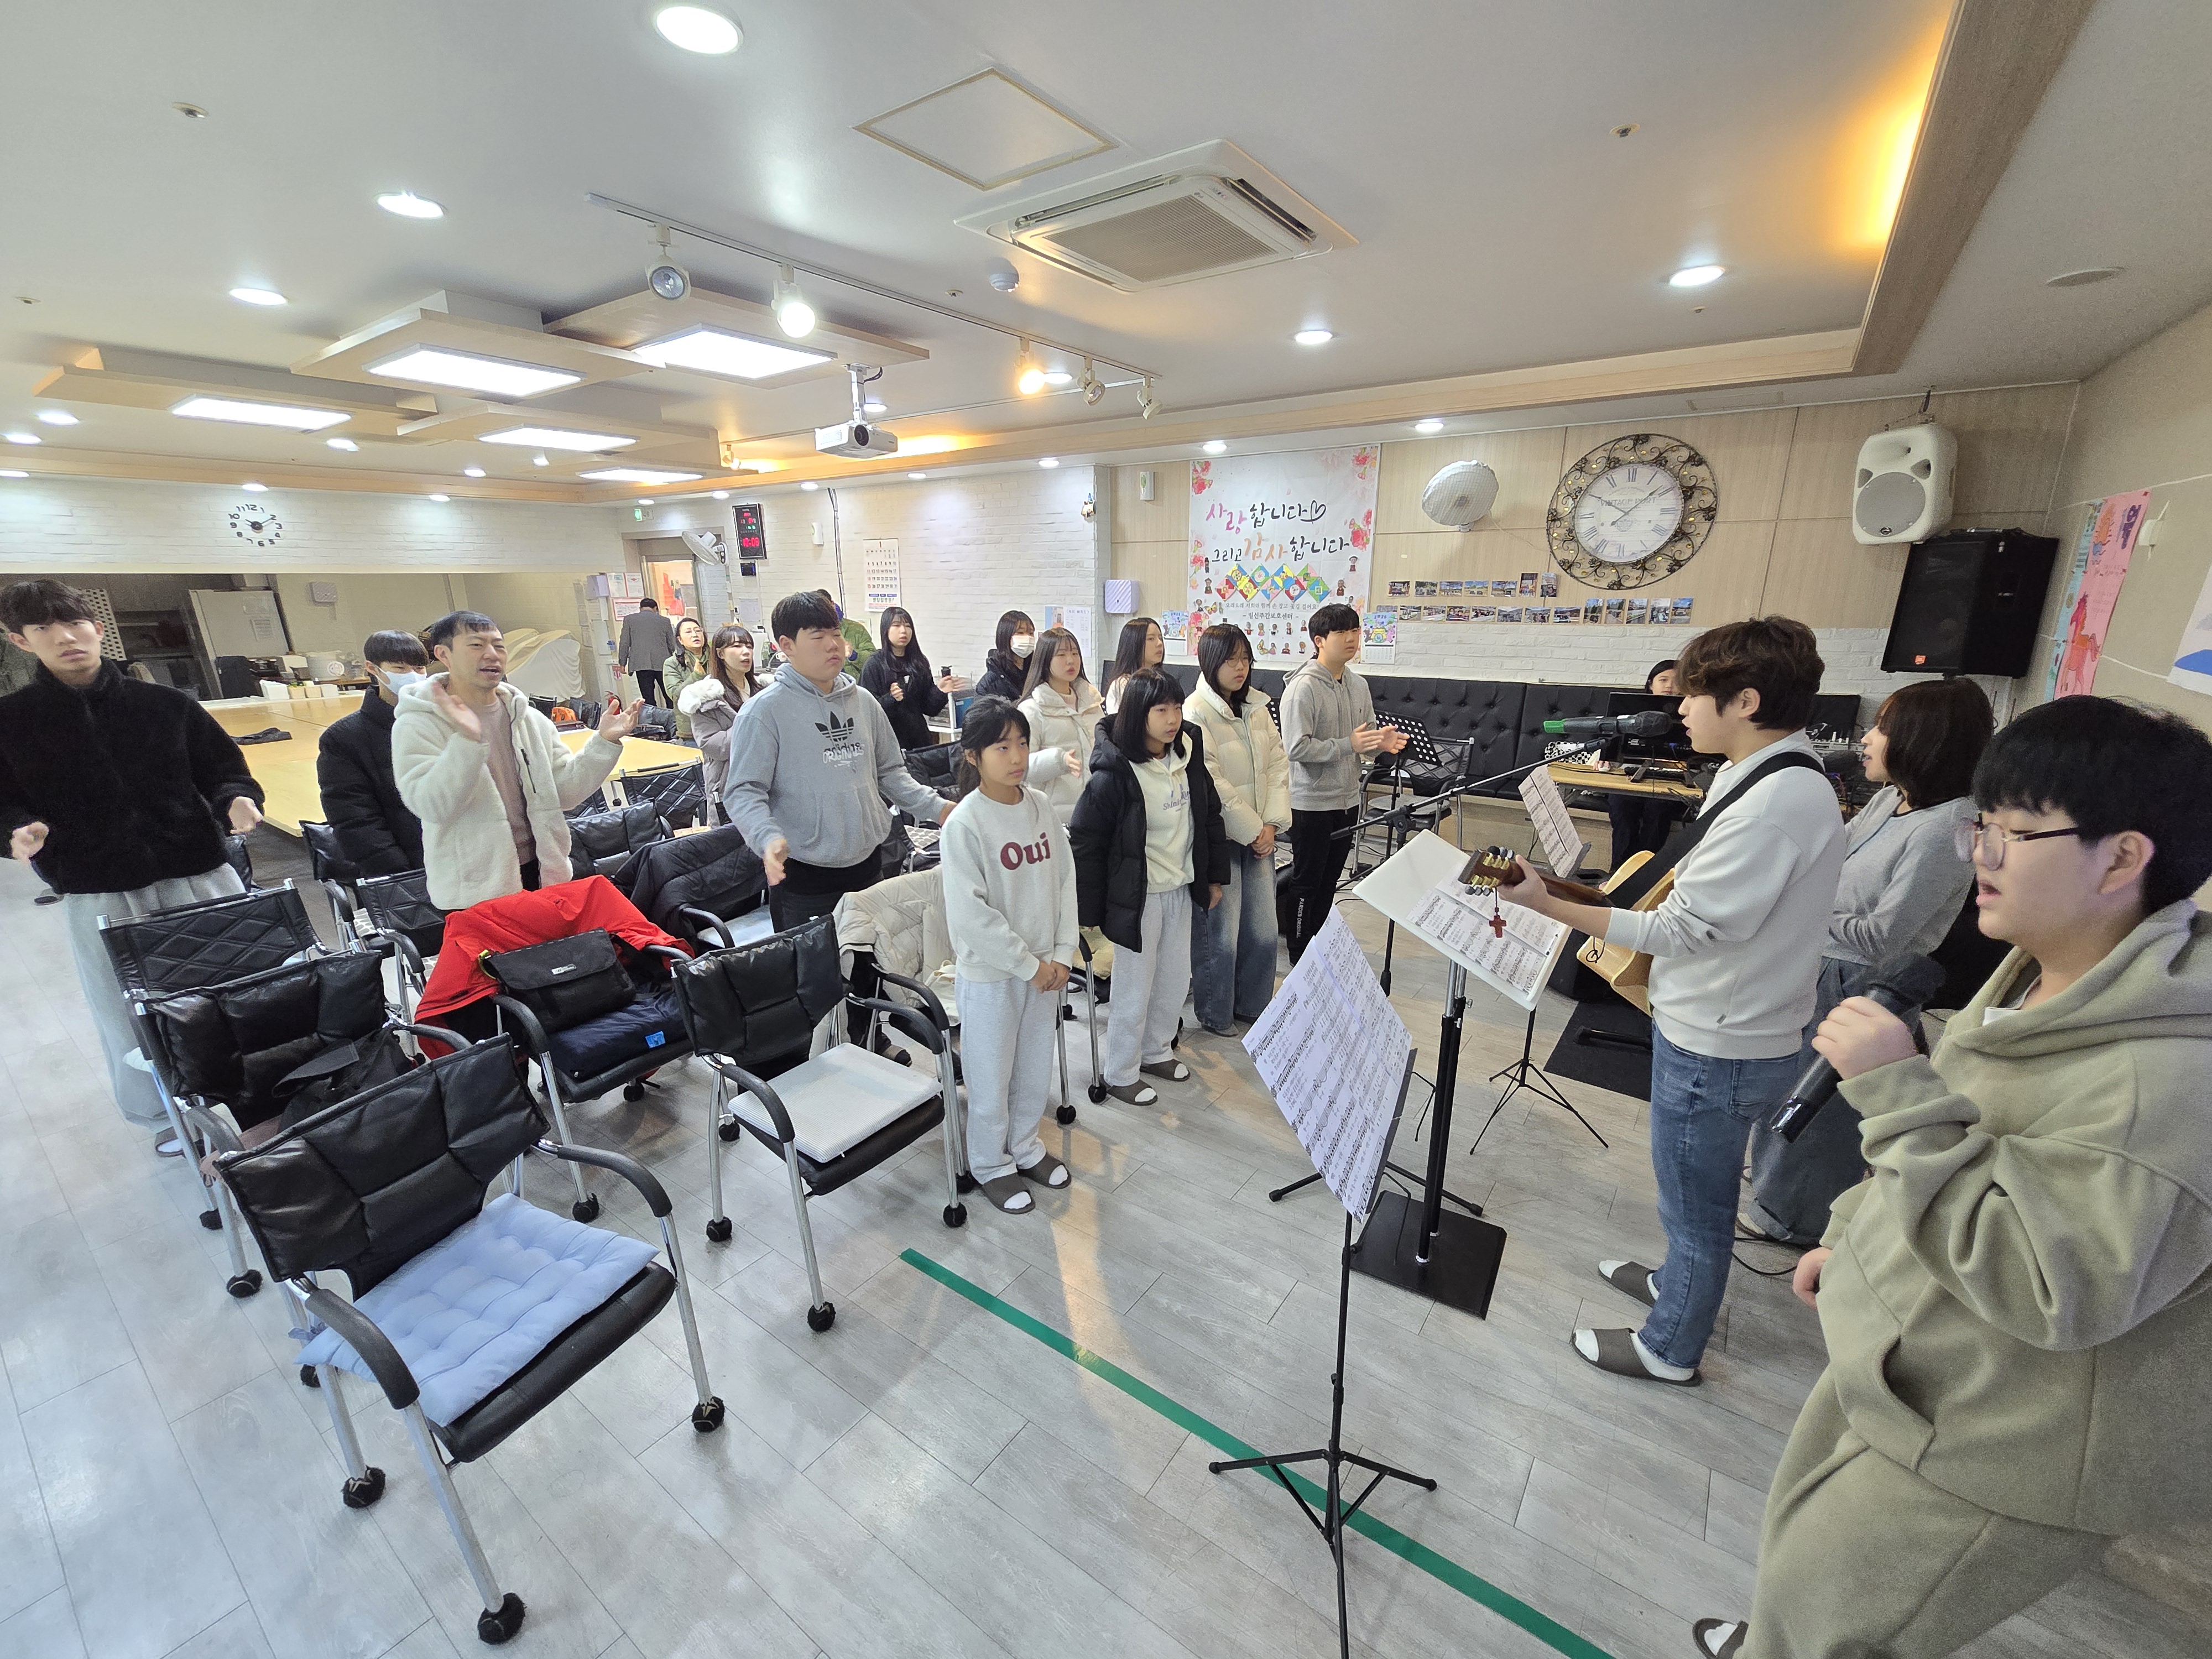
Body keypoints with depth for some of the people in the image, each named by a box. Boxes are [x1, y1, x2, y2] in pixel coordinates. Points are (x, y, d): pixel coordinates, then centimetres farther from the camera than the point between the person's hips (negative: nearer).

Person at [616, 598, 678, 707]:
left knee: (648, 699, -2)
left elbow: (624, 643, 5)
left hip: (641, 664, -1)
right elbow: (672, 645, 13)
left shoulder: (629, 619, 9)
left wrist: (622, 663, 11)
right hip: (662, 663, 1)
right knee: (669, 696, 5)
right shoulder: (664, 620, 10)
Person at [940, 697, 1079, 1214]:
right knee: (991, 1075, 12)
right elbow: (970, 913, -20)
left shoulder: (1039, 806, -1)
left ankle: (1025, 1145, 44)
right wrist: (1029, 966, -16)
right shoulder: (964, 824, -18)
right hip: (989, 973, -5)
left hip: (1044, 967, 5)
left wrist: (1062, 954, -3)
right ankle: (991, 1165, 35)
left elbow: (1065, 880, 4)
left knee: (1036, 1068, 20)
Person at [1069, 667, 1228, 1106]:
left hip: (1180, 890, 7)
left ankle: (1155, 1051, 44)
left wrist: (1215, 876, 15)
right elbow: (1085, 841, -17)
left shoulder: (1188, 758, 0)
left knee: (1176, 982, 20)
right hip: (1137, 895, -6)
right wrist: (1089, 909, -14)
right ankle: (1121, 1074, 28)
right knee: (1135, 991, 7)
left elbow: (1210, 817, 13)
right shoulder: (1113, 774, -21)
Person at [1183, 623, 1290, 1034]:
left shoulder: (1257, 707, 9)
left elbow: (1278, 764, 8)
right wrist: (1251, 830, -12)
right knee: (1220, 934, 1)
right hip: (1220, 836, -6)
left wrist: (1272, 823, -3)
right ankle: (1214, 1014, 23)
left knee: (1264, 930, 9)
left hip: (1260, 835, 6)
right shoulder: (1197, 712, -13)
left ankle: (1252, 1005, 31)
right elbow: (1213, 784, -17)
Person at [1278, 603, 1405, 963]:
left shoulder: (1358, 686, 8)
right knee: (1306, 882, 5)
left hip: (1348, 799, 8)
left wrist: (1382, 742, -5)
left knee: (1328, 880, 18)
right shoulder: (1303, 687, -16)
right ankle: (1300, 956, 19)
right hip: (1312, 802, -7)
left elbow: (1366, 736, 17)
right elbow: (1296, 747, -23)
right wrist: (1348, 745, -26)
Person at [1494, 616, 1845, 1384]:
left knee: (1695, 1200, 11)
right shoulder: (1781, 776, 4)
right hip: (1719, 1025, 9)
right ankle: (1680, 1283, 51)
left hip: (1717, 1044, -9)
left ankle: (1669, 1348, 32)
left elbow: (1679, 931, -26)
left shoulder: (1774, 805, -28)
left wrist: (1548, 904, -26)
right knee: (1699, 1189, 28)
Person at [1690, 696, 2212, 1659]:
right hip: (1907, 1367, 8)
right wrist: (1851, 1233, 17)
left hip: (2001, 1453, -8)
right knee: (1805, 1537, 29)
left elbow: (2048, 1286, -34)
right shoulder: (2039, 979, -2)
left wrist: (1896, 1088, -36)